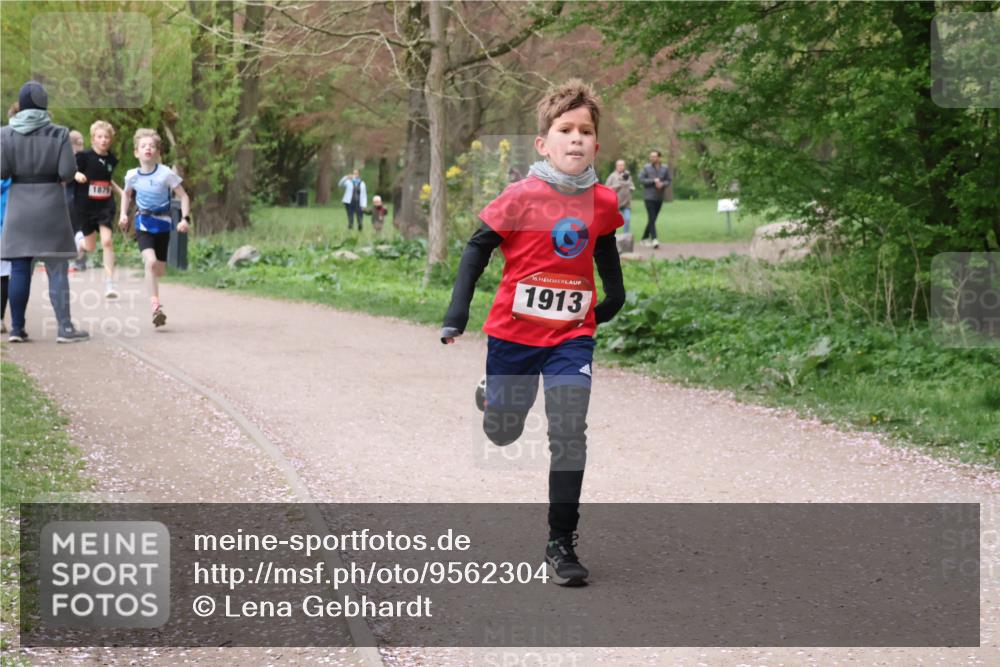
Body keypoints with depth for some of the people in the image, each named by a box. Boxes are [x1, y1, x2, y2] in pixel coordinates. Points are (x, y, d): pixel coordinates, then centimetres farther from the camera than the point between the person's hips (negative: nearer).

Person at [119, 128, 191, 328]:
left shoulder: (166, 173, -13)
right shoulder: (132, 176, -4)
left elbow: (183, 196, -6)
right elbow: (126, 194, 18)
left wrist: (185, 218, -17)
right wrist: (123, 214, 7)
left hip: (162, 224, 0)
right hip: (143, 224, 0)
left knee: (159, 269, 7)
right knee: (151, 261, -23)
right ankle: (156, 306, -24)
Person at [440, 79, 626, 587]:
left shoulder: (603, 203, -4)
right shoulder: (521, 197, -15)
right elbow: (478, 249, -6)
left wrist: (614, 299, 19)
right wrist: (456, 317, -11)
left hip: (572, 336, 1)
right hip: (514, 332, -1)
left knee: (569, 436, -10)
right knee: (503, 434, 14)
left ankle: (561, 543, -2)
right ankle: (489, 398, 52)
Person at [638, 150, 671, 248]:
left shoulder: (665, 169, 6)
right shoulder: (646, 168, -2)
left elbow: (668, 181, 8)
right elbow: (641, 179, -8)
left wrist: (662, 184, -14)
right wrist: (653, 181, -16)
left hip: (659, 198, 4)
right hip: (649, 197, -4)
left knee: (652, 219, 10)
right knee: (651, 218, -14)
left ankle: (645, 238, 23)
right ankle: (654, 239, -20)